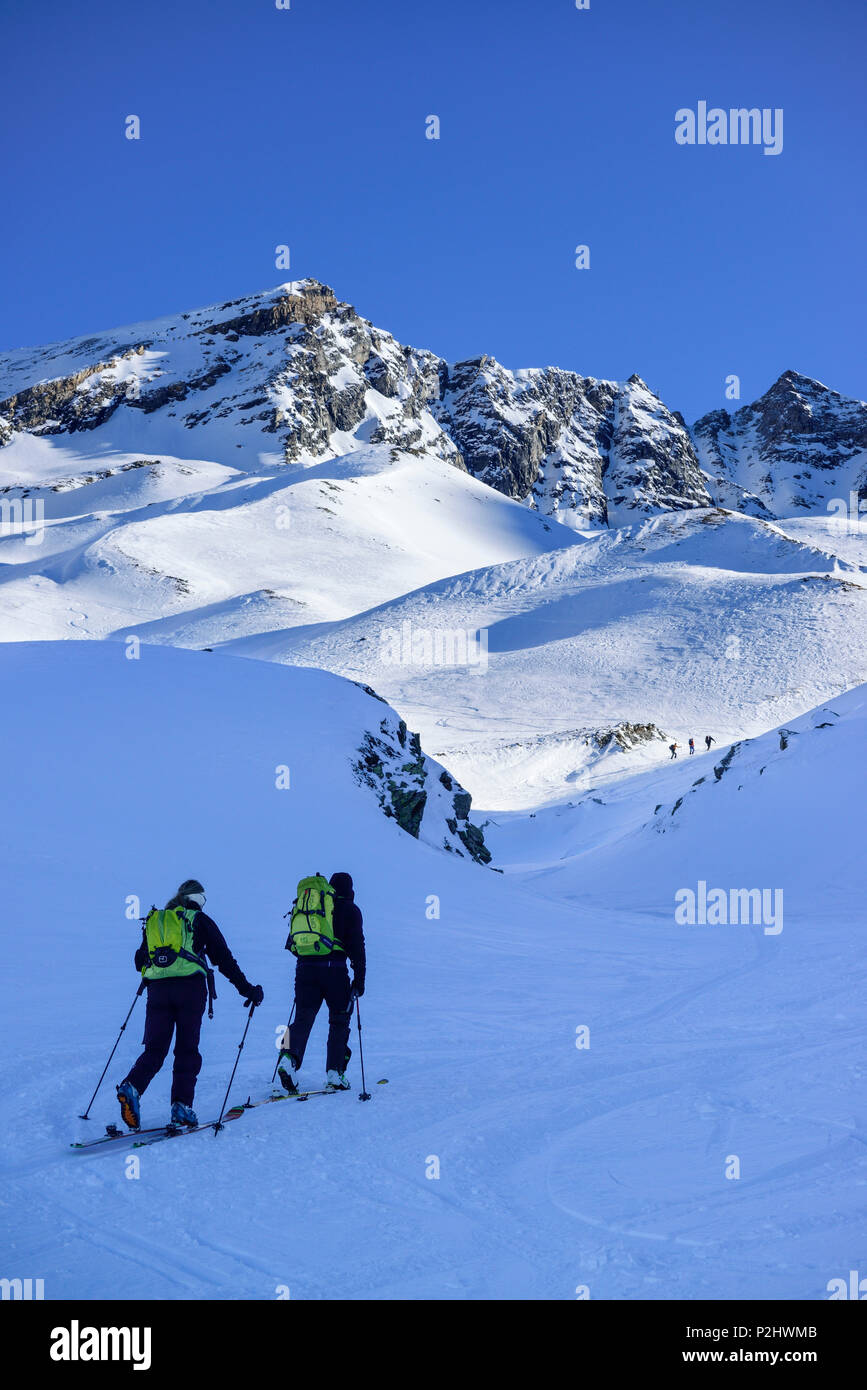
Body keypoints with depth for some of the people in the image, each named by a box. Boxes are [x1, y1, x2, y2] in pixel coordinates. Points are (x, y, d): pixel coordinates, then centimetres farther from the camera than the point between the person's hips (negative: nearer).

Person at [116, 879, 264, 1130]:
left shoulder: (153, 921, 23)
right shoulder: (200, 920, 12)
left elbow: (139, 961, 27)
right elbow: (224, 959, 9)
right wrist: (247, 989, 13)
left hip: (157, 989, 3)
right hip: (190, 988, -3)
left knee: (154, 1049, 3)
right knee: (187, 1050, 4)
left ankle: (132, 1086, -21)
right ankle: (181, 1105, -4)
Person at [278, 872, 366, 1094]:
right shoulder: (349, 909, 7)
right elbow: (357, 945, -1)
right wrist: (359, 979, 0)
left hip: (305, 967, 3)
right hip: (334, 969, -3)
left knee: (303, 1018, 4)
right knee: (339, 1021, 9)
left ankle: (289, 1058, -21)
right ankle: (334, 1075, 3)